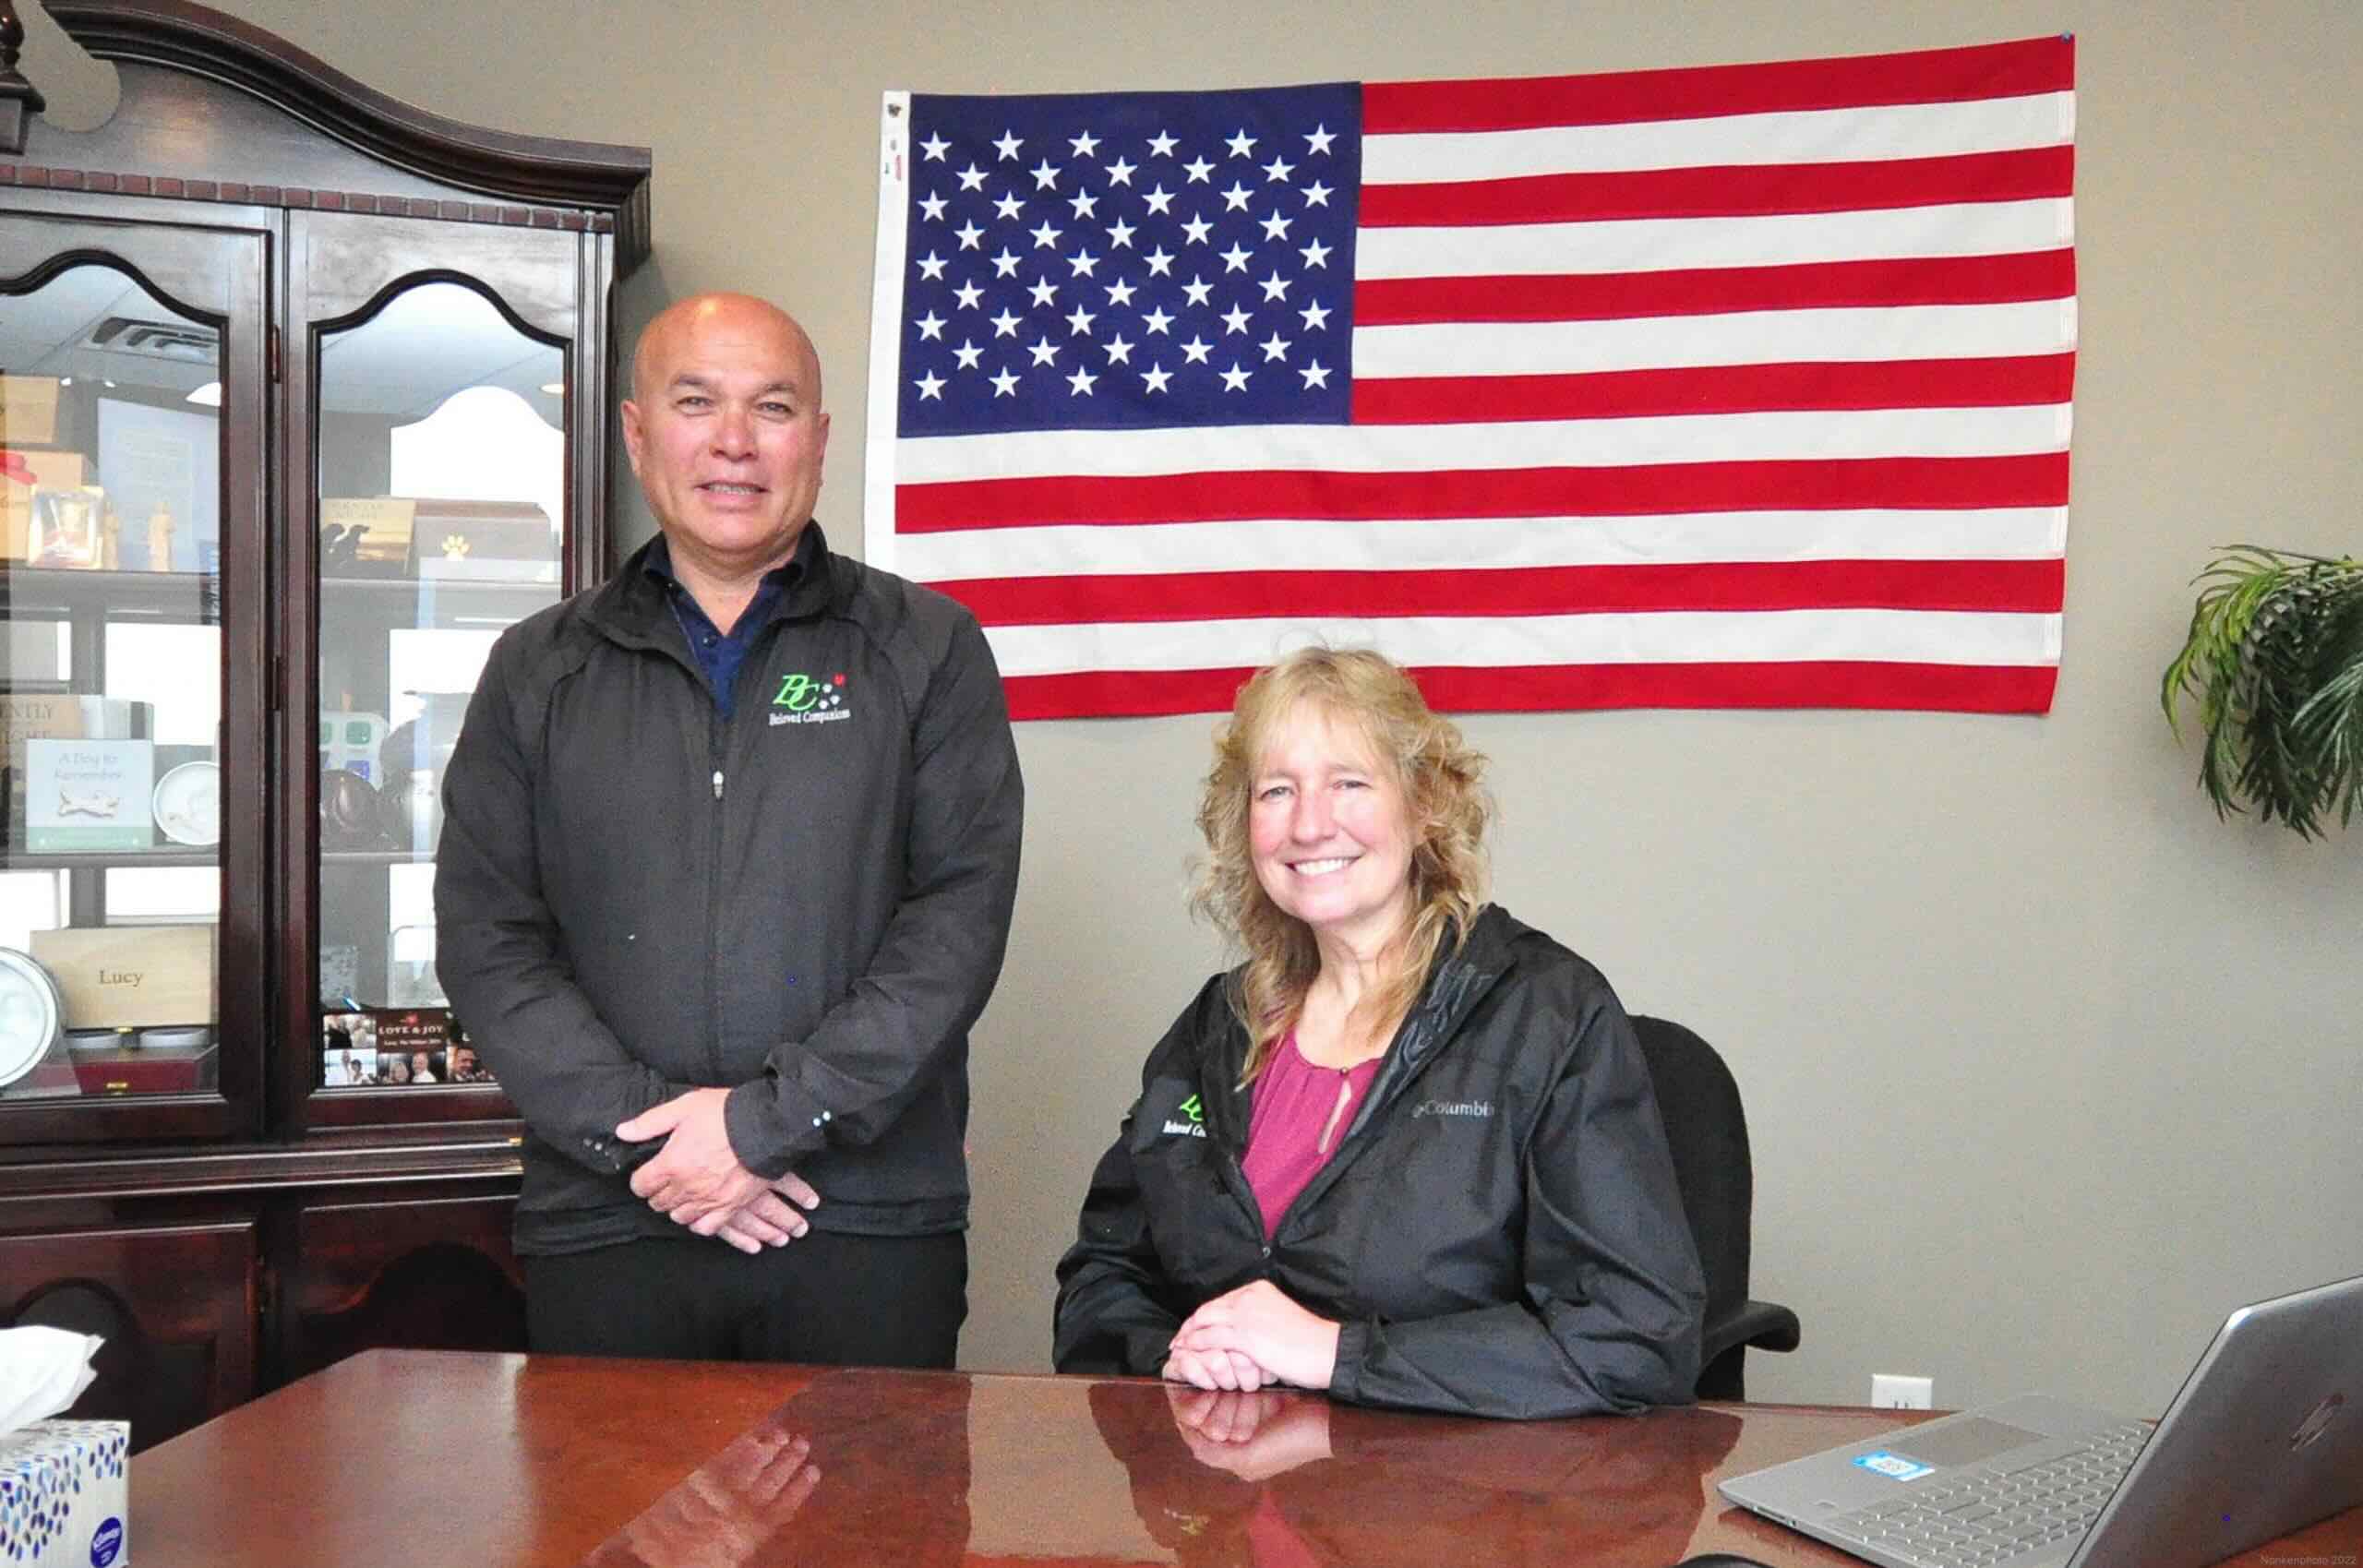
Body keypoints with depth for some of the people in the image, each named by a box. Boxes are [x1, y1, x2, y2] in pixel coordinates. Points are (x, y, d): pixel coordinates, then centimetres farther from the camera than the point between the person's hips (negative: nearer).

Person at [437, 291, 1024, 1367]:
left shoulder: (926, 651, 4)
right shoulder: (537, 671, 11)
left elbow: (962, 914, -5)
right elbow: (485, 940, 4)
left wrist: (770, 1121, -12)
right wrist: (640, 1130, -10)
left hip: (871, 1233, -1)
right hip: (606, 1232, 2)